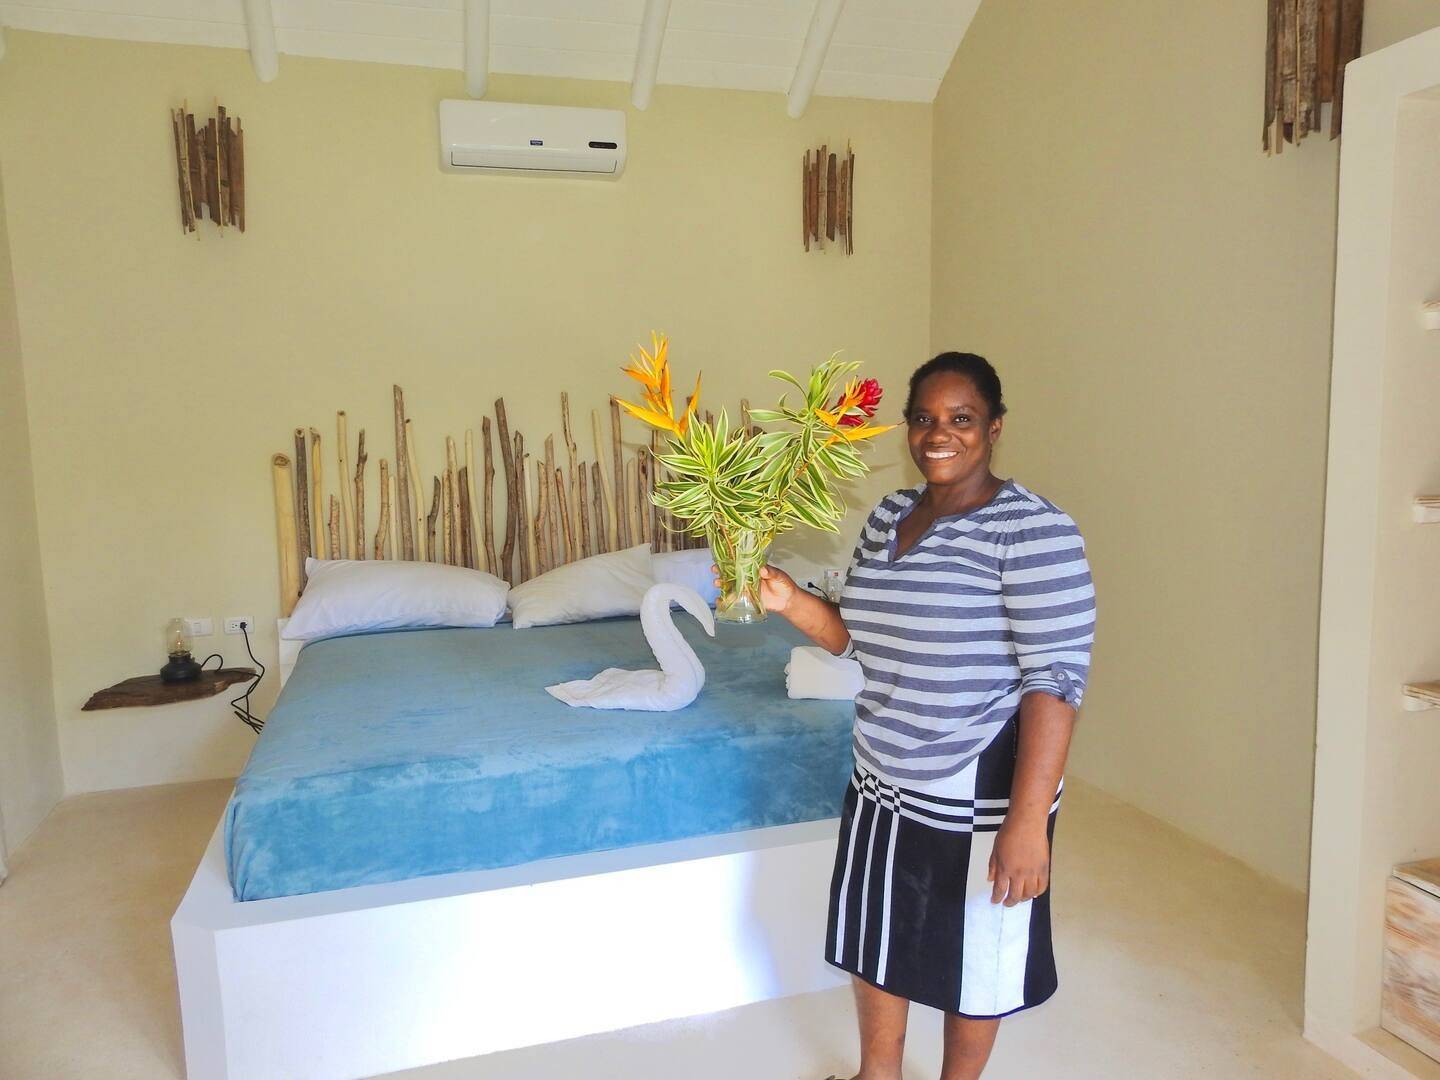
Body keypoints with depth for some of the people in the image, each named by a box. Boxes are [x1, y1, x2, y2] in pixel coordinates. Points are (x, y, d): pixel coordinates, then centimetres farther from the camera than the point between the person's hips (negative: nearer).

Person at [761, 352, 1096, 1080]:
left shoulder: (1035, 532, -19)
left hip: (979, 798, -7)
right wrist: (789, 600, -7)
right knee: (875, 939, 23)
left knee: (972, 959, 16)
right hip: (882, 783, 7)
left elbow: (1056, 680, -22)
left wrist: (1028, 819, -26)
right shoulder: (888, 518, 3)